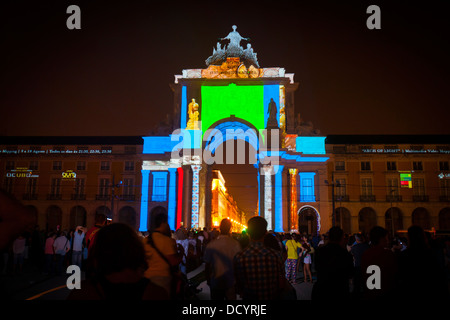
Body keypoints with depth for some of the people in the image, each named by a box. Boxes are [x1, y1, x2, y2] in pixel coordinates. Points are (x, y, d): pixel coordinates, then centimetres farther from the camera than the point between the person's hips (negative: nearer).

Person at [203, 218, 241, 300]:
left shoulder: (211, 245, -15)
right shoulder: (236, 244, -15)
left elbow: (207, 266, -7)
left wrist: (208, 280, 10)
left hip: (216, 282, 0)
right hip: (231, 283, 0)